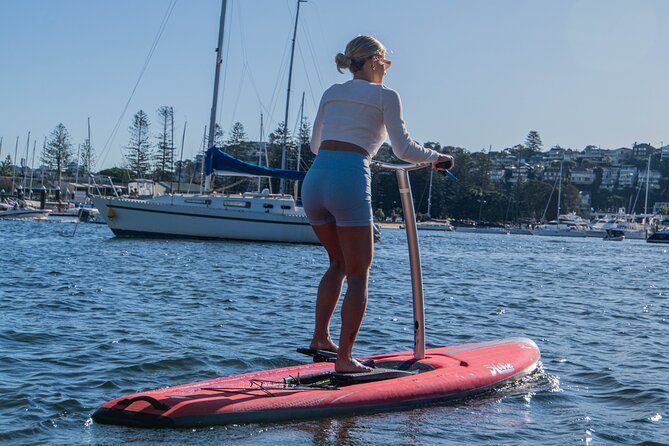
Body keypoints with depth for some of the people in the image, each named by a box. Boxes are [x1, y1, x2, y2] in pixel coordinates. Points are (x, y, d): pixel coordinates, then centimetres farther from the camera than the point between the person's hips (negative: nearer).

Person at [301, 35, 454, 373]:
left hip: (314, 179, 6)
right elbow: (403, 149, 0)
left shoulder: (331, 93, 22)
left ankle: (320, 337, 20)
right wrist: (437, 158, 17)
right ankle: (344, 357, 0)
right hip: (349, 181, -6)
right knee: (358, 275, 3)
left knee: (338, 263, 25)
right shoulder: (385, 96, 7)